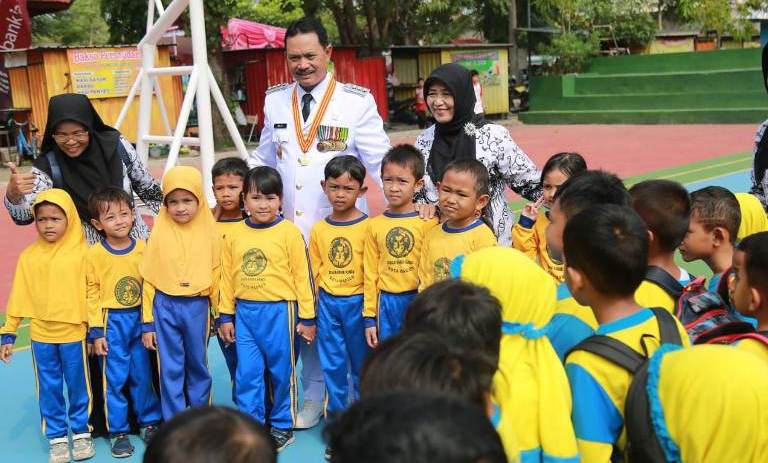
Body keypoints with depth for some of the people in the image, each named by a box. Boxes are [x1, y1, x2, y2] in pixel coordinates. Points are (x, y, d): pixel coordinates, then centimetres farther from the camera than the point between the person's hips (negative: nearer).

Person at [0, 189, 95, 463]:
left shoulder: (81, 253, -7)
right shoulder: (28, 256, 0)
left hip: (74, 334, -2)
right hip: (41, 336, 2)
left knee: (79, 387, 11)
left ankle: (81, 433, 27)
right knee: (49, 390, 11)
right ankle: (57, 438, 23)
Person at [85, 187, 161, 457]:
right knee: (114, 378, 4)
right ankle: (118, 432, 16)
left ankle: (149, 422, 27)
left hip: (140, 318, 2)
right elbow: (92, 295, -5)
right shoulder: (94, 255, -8)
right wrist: (96, 331, -7)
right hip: (112, 321, -2)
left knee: (143, 375, 13)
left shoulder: (142, 249, -2)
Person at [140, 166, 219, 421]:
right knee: (171, 369, 5)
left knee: (198, 365, 13)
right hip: (165, 306, -1)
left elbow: (216, 274, 4)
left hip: (198, 306, 1)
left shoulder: (208, 232, -1)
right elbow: (149, 279, 1)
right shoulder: (160, 233, -2)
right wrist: (147, 323, 1)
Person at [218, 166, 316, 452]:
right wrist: (226, 316, 10)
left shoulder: (289, 233, -7)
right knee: (247, 374, 7)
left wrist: (307, 317, -4)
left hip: (279, 311, -3)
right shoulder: (234, 235, 4)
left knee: (281, 372, 8)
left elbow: (302, 276, -5)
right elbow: (227, 277, 10)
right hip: (245, 312, 3)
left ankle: (282, 427, 24)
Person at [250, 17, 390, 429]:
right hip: (291, 234, 3)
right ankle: (314, 394, 28)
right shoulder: (274, 101, 7)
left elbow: (380, 163, -7)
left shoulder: (357, 101, -4)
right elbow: (263, 160, 16)